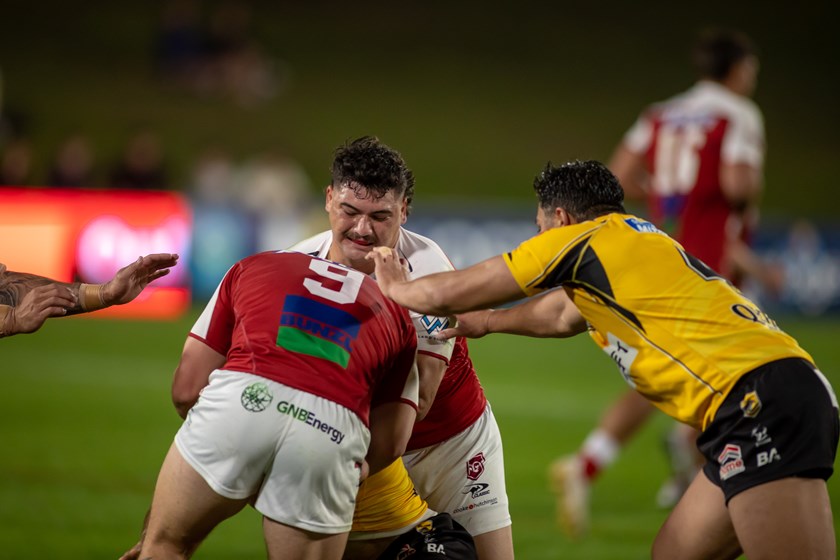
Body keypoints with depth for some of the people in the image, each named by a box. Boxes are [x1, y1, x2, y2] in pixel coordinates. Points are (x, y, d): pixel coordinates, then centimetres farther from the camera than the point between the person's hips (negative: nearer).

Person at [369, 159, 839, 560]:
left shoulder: (580, 238, 4)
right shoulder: (639, 246, 28)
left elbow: (449, 294, 14)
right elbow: (561, 315, 50)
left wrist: (396, 288, 34)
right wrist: (488, 322, 65)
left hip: (765, 401, -9)